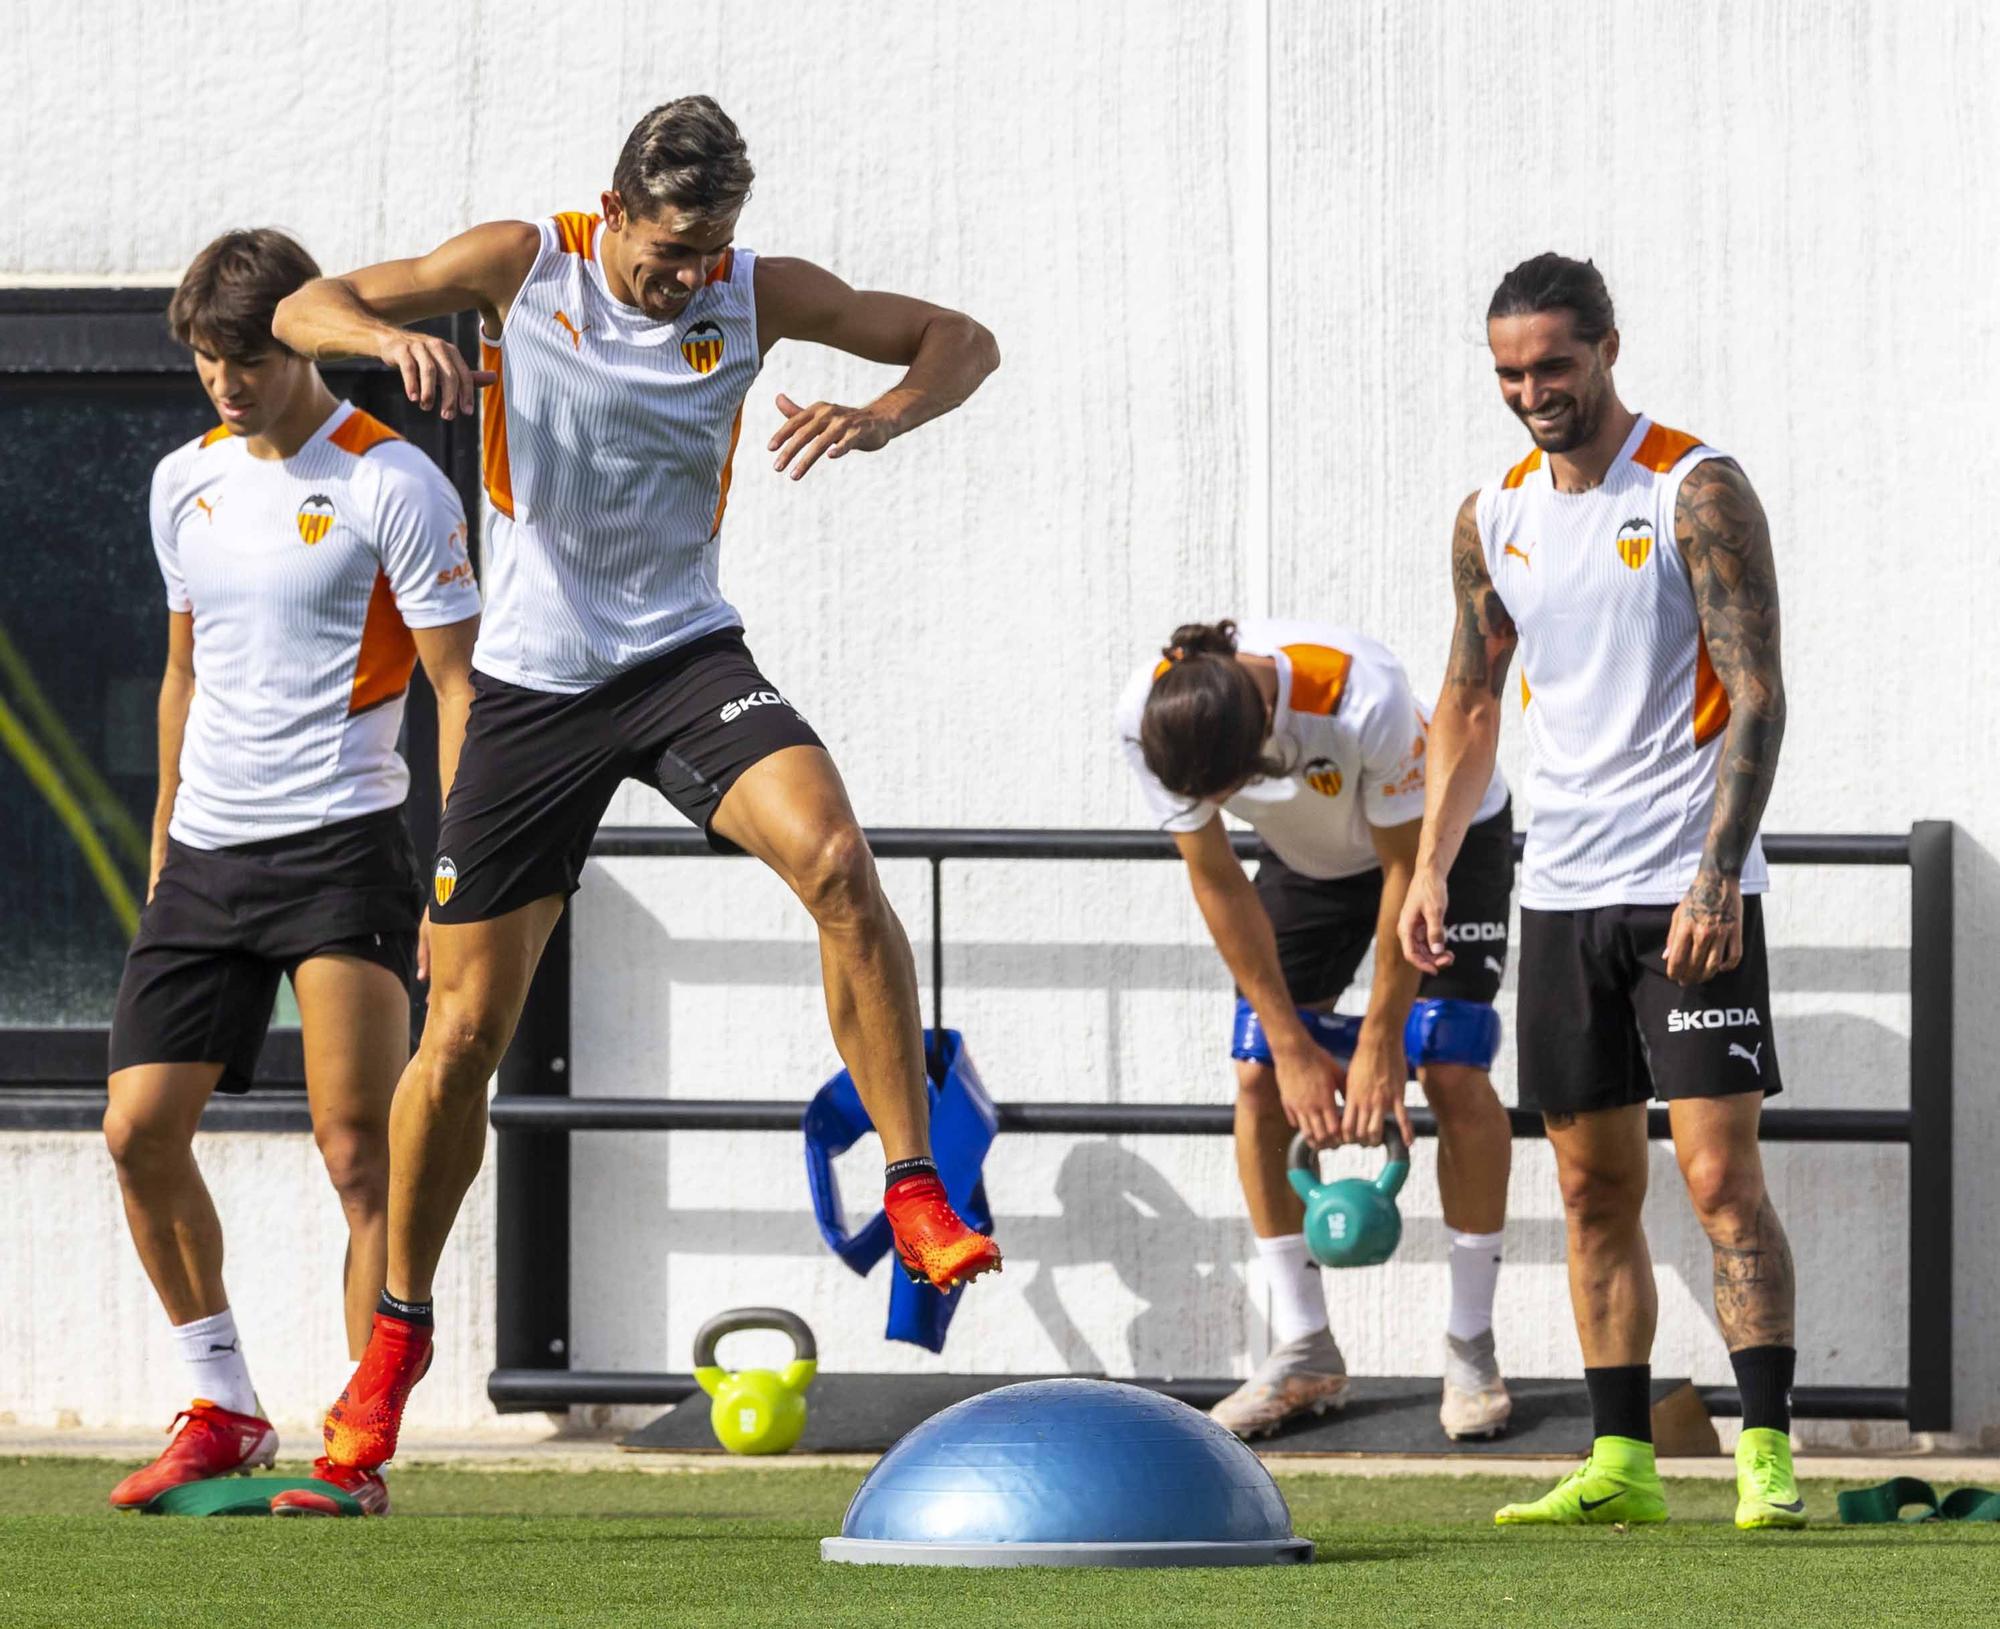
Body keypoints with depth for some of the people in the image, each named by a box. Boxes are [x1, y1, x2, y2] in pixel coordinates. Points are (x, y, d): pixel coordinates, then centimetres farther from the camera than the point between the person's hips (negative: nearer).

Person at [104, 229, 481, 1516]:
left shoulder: (391, 485, -7)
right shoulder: (186, 482, 12)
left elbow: (462, 686, -8)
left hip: (342, 843, -6)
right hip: (207, 851, 6)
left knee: (358, 1145, -11)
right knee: (141, 1131, 0)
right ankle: (224, 1412, 13)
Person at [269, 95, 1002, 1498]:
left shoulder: (759, 295, -4)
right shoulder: (523, 266, -7)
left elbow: (962, 342, 1)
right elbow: (303, 309, -6)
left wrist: (882, 416, -21)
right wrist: (393, 335, -30)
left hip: (684, 651, 0)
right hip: (532, 682, 0)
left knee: (836, 861, -30)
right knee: (465, 1029, 2)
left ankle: (918, 1190, -20)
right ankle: (398, 1331, 22)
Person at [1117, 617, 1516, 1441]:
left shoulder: (1364, 699, -41)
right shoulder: (1147, 718, -29)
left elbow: (1408, 868, -28)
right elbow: (1218, 884, -17)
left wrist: (1379, 1042, -22)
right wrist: (1292, 1045, -16)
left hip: (1443, 832, -4)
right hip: (1308, 859, 4)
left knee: (1452, 1072, -16)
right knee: (1258, 1078, -8)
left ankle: (1471, 1346, -5)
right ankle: (1304, 1355, 1)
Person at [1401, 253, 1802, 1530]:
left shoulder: (1699, 492, -9)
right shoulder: (1495, 518, 9)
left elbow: (1758, 695, -13)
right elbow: (1473, 702, 20)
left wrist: (1716, 875, -21)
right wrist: (1433, 863, 8)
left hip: (1691, 893, -6)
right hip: (1562, 894, 6)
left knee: (1720, 1169, -12)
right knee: (1595, 1187, 7)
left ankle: (1767, 1453, -11)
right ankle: (1622, 1462, 11)